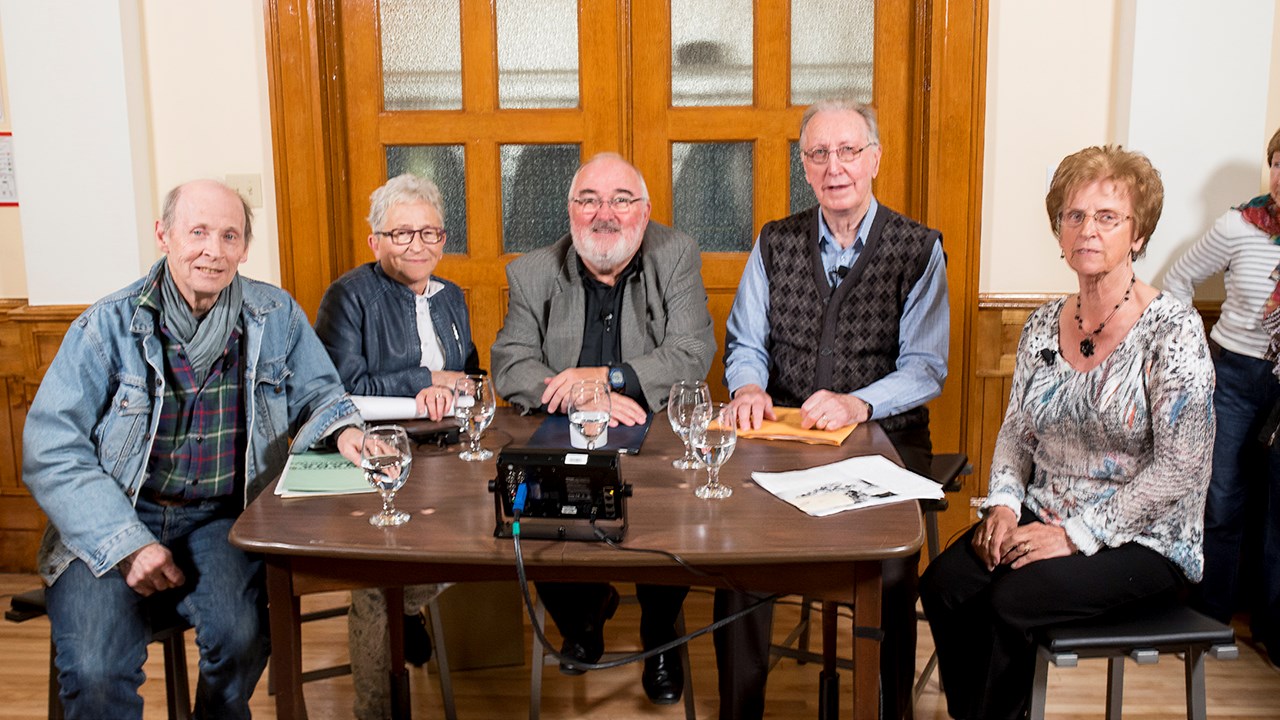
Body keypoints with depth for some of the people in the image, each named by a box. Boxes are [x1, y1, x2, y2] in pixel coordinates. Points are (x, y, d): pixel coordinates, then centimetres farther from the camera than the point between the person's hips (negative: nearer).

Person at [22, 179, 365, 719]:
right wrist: (126, 544, -18)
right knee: (96, 671, -25)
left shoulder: (276, 316, 4)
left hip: (220, 519, 2)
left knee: (241, 638, -26)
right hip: (111, 521, -1)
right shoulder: (109, 326, -4)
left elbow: (317, 394, 16)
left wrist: (342, 430, -10)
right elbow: (50, 450, -7)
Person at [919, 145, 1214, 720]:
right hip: (1043, 520, 5)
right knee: (943, 583, -18)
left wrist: (1077, 534, -19)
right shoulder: (1044, 325, 5)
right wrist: (1004, 504, -5)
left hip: (1141, 541, -5)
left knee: (1011, 599, -26)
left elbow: (1180, 467, -17)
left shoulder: (1172, 330, -13)